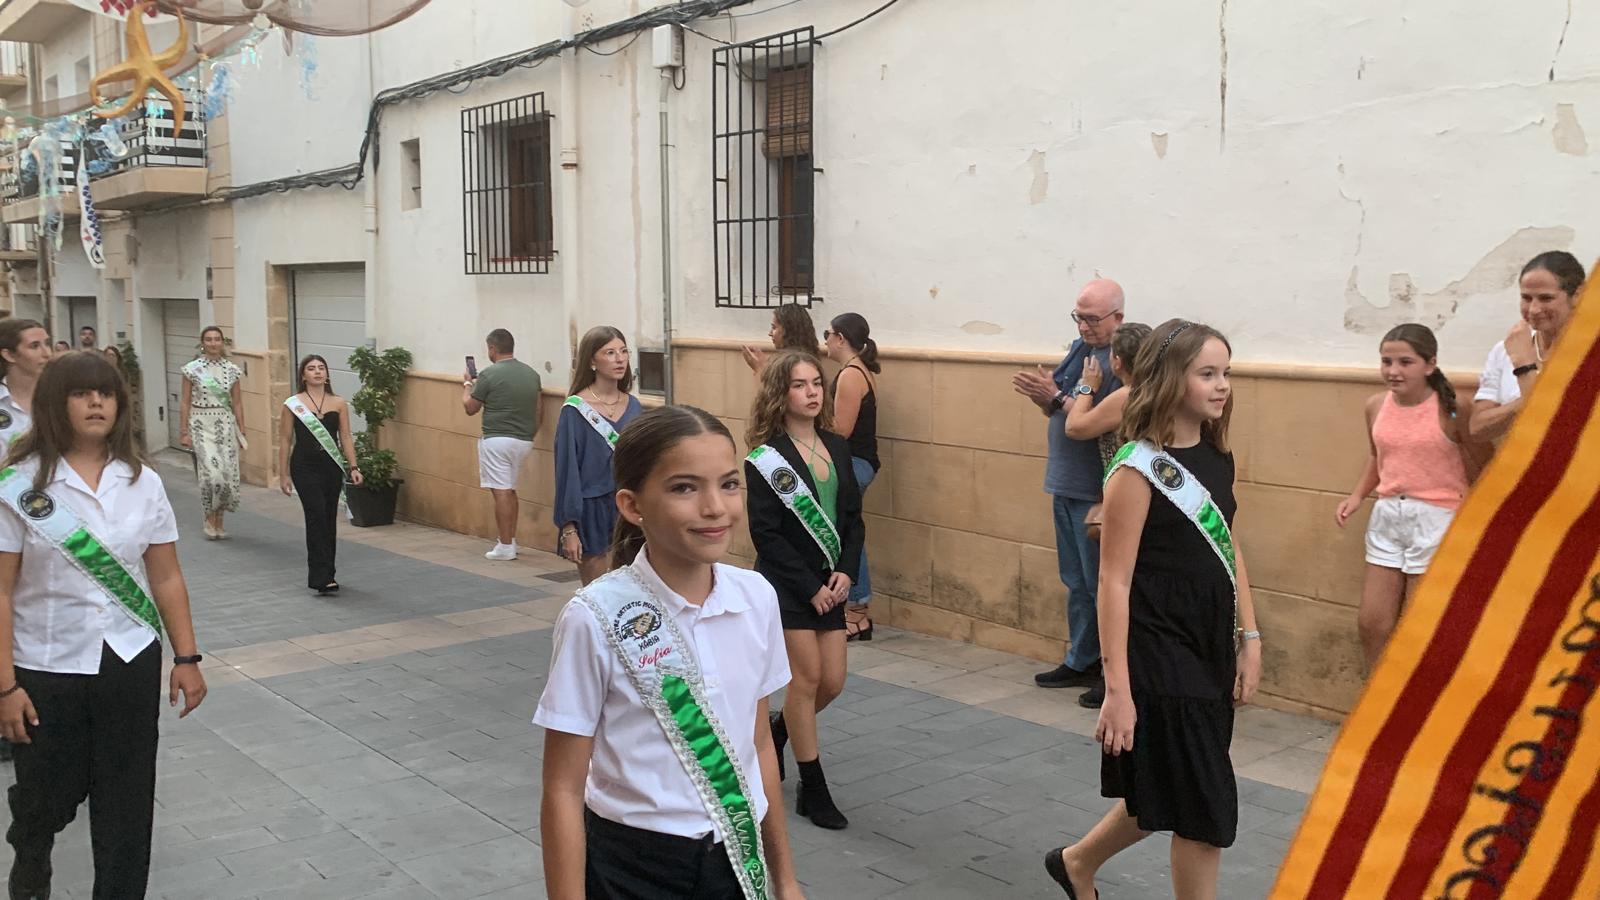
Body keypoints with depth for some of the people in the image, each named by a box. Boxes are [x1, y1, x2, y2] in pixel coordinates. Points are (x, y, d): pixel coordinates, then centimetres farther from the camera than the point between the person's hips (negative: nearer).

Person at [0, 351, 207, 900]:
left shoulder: (142, 483, 0)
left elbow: (166, 580, 5)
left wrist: (186, 658, 2)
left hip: (131, 664, 2)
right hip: (46, 668, -2)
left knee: (127, 804, 6)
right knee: (48, 795, 15)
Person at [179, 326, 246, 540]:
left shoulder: (232, 370, 5)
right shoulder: (192, 369, -1)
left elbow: (237, 403, 9)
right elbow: (186, 403, 1)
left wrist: (242, 431, 6)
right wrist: (184, 432, -2)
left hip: (225, 425, 2)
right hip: (201, 425, -2)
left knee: (227, 474, -1)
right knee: (212, 473, -15)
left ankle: (219, 521, 16)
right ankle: (210, 519, 5)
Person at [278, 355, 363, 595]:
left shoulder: (339, 403, 5)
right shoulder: (293, 405, -1)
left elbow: (345, 438, 7)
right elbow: (285, 441, 2)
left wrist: (353, 467, -2)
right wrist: (283, 474, 1)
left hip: (332, 467, 3)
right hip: (305, 468, -3)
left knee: (329, 521, 9)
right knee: (317, 517, -12)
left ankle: (324, 574, 22)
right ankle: (321, 578, -12)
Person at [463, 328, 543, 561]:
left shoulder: (489, 374, -12)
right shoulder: (531, 373, 7)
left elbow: (470, 408, -2)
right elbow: (539, 410, 12)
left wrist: (467, 385, 15)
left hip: (497, 440, -7)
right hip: (523, 441, 7)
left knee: (501, 492, -3)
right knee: (510, 490, 19)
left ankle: (505, 547, 0)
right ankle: (509, 539, 23)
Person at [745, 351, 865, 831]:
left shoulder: (837, 447, 6)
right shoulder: (767, 457, -11)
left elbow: (852, 517, 7)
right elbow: (765, 532, -14)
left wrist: (846, 572, -7)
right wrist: (809, 587, -16)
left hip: (829, 584, 6)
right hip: (787, 585, -6)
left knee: (832, 682, 8)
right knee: (807, 678, -2)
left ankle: (776, 734, 36)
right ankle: (813, 789, 11)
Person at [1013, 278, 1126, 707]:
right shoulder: (1079, 349, 11)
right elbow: (1057, 411, 16)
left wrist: (1055, 397, -24)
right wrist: (1039, 395, -4)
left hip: (1096, 491, -9)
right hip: (1067, 485, 9)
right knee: (1076, 582, 17)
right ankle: (1082, 661, 29)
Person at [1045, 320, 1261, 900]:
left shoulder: (1216, 458, 6)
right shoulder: (1139, 469, -16)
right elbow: (1115, 581, -17)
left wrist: (1248, 639, 10)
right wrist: (1117, 689, -19)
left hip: (1210, 652, 8)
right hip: (1158, 656, -8)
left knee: (1165, 796, 18)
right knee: (1207, 808, 0)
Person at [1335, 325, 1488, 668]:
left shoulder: (1451, 410, -14)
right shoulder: (1376, 405, 2)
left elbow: (1481, 470, -8)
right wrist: (1357, 496, 6)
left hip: (1435, 520, -5)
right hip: (1386, 516, 6)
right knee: (1371, 623, 10)